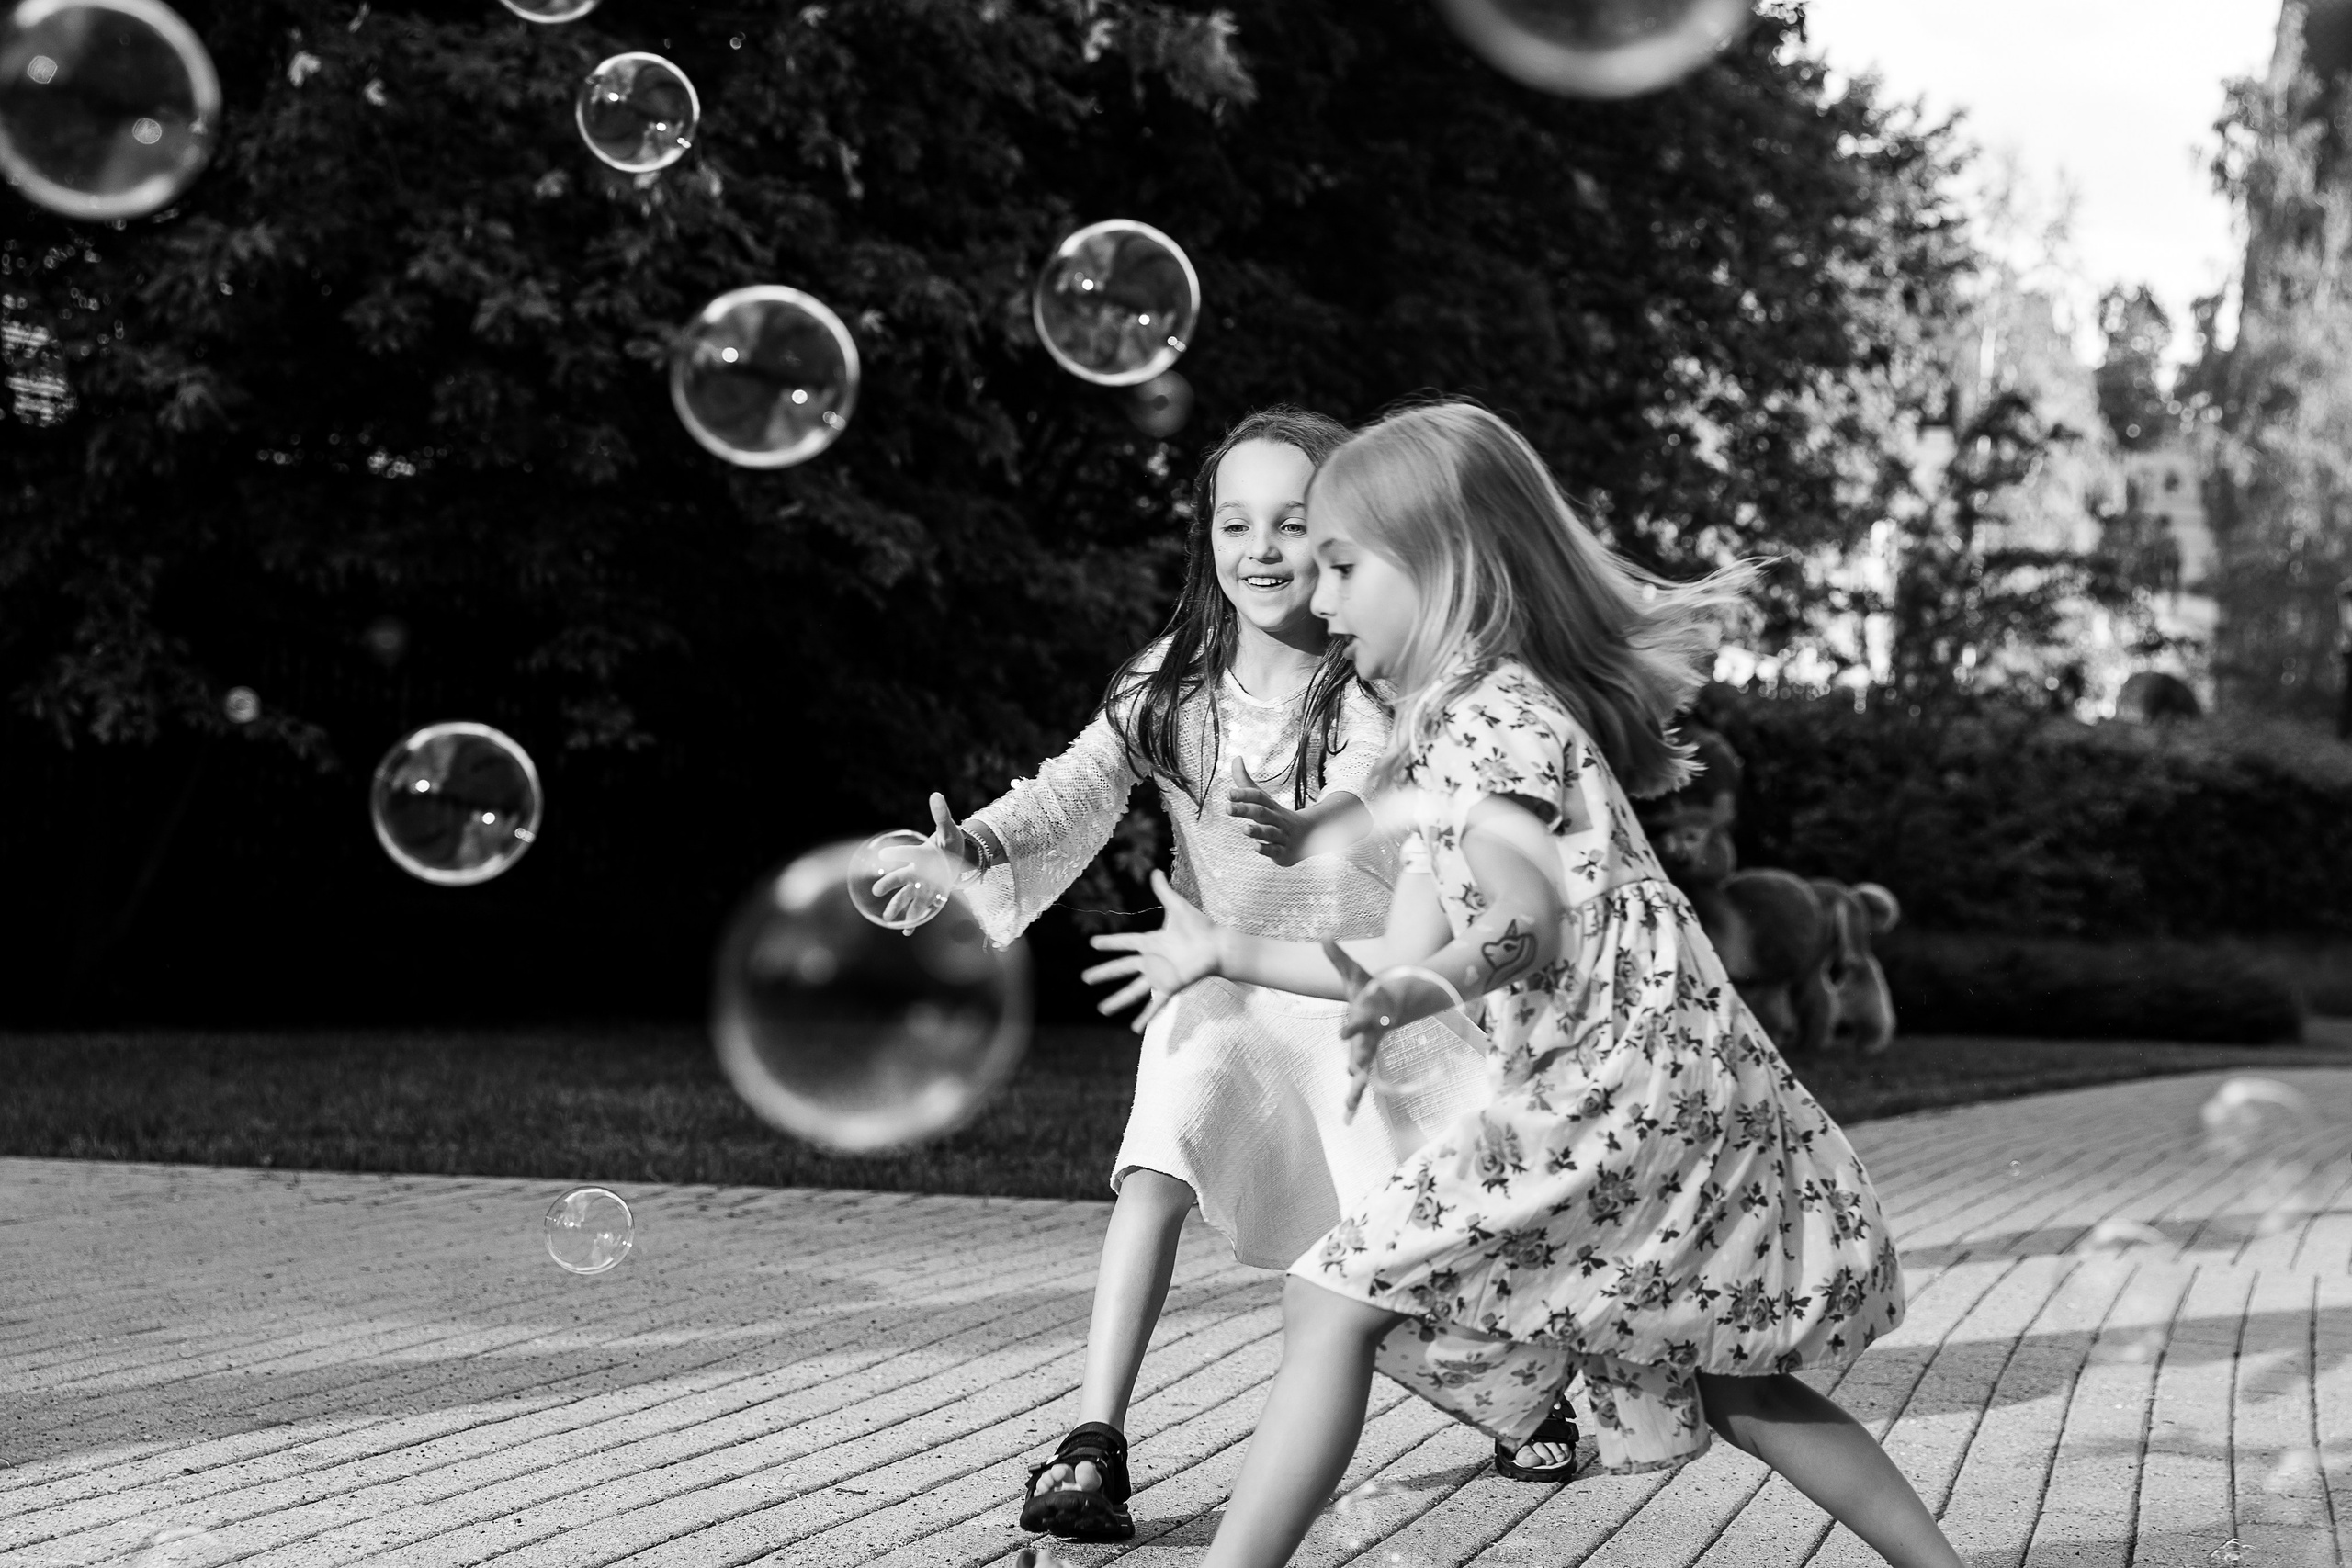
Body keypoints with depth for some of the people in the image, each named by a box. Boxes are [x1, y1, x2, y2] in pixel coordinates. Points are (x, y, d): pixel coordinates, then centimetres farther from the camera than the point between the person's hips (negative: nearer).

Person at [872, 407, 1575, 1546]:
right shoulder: (1167, 686, -9)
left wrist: (1306, 831, -52)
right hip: (1226, 984, 1)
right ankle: (1093, 1445, -25)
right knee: (1158, 1162, -23)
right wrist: (972, 844, -39)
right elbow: (1077, 788, -19)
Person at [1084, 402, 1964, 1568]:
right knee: (1723, 1385, 19)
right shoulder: (1501, 709, 21)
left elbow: (1530, 916, -23)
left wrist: (1424, 992, -42)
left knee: (1335, 1296, -12)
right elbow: (1410, 956, 21)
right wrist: (1231, 955, 27)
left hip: (1611, 1076, -10)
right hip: (1677, 1079, 10)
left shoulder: (1485, 715, -8)